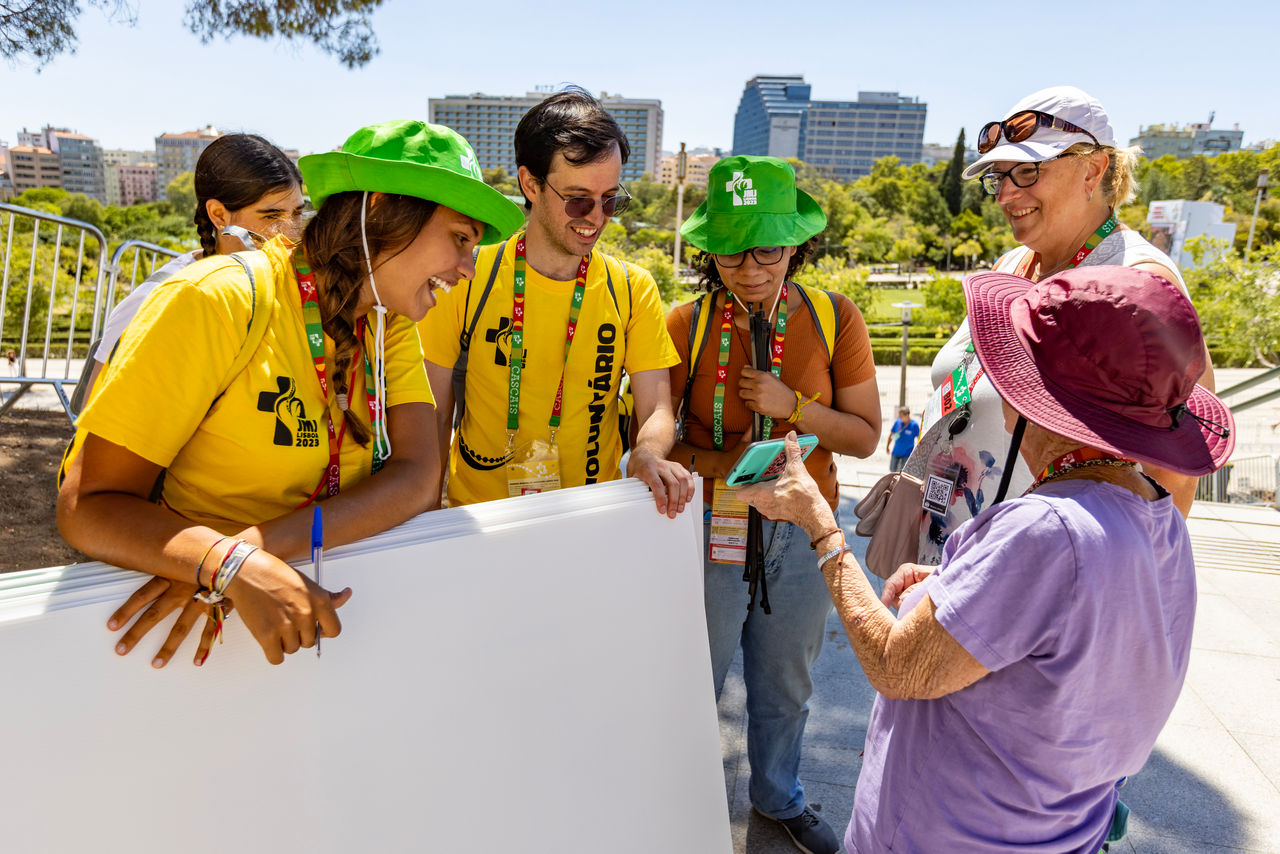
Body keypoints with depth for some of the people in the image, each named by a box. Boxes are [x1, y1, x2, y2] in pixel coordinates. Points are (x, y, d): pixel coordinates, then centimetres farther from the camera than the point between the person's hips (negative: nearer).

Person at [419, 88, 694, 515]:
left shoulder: (633, 290, 3)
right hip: (479, 518, -1)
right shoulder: (465, 279, -3)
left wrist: (647, 455, -22)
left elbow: (656, 409, 0)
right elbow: (435, 416, 1)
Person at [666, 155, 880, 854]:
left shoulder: (835, 318, -6)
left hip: (803, 534, 2)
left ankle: (778, 797, 50)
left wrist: (792, 405, -20)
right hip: (712, 531, -2)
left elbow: (864, 435, -4)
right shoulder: (685, 325, -10)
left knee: (786, 685, 22)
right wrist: (718, 464, -23)